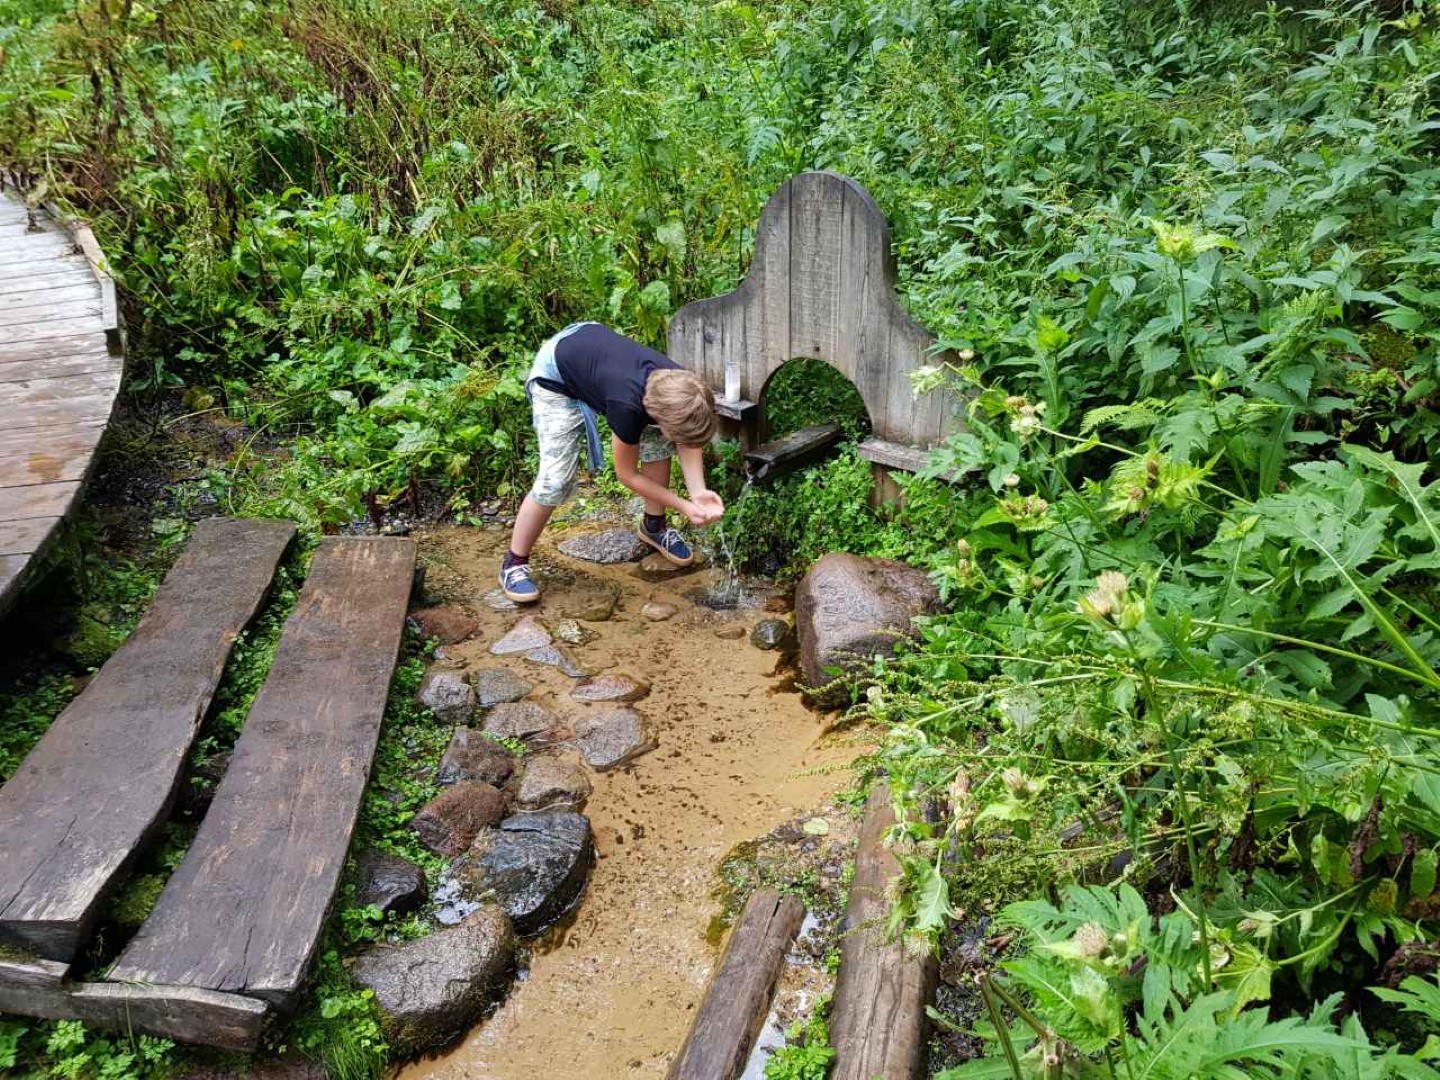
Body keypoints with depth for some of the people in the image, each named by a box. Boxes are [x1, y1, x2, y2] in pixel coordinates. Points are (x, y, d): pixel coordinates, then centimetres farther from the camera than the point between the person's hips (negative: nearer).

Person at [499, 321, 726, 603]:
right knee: (556, 480, -16)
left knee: (658, 442, -3)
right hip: (555, 376, -6)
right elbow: (628, 474, -23)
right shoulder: (627, 406, -41)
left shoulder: (681, 388, -25)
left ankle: (653, 526, 19)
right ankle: (514, 564, 1)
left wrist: (698, 492, -19)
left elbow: (688, 441, -5)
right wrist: (684, 506, -21)